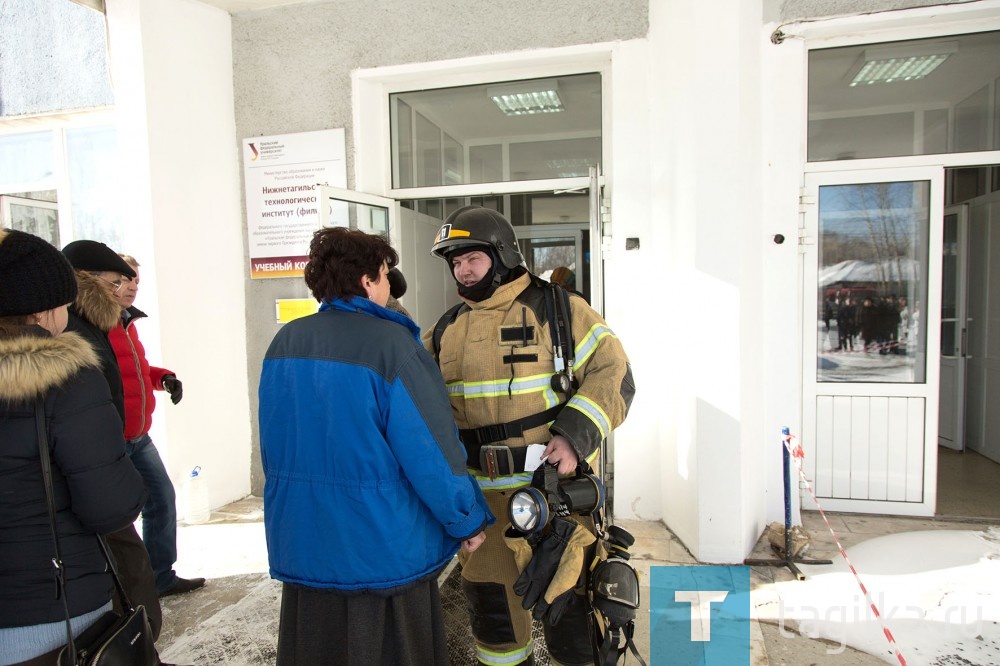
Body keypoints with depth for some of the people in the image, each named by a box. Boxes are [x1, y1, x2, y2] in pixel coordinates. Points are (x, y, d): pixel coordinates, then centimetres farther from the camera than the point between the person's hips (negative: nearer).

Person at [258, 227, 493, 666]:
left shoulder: (284, 342, 0)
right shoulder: (388, 342, -19)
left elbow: (272, 446, 10)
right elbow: (432, 451, -19)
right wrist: (468, 523, -4)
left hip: (300, 548, 6)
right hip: (384, 550, -6)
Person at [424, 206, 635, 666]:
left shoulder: (558, 310, -5)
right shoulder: (446, 329, 10)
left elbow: (612, 374, -8)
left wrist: (575, 436, -20)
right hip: (482, 494, 5)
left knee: (569, 601, 7)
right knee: (489, 598, 20)